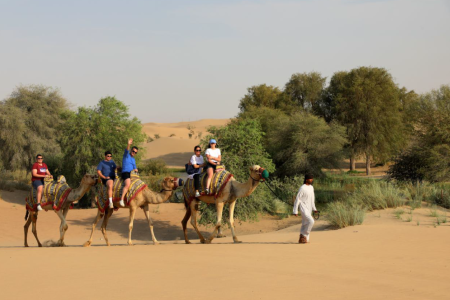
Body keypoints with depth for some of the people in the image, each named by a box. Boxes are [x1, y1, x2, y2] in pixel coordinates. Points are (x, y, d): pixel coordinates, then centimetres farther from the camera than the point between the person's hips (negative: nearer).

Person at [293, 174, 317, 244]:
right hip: (304, 209, -8)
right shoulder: (302, 188, -14)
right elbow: (297, 199, -14)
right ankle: (304, 235, -7)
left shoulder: (311, 187, 11)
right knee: (311, 221, -21)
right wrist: (295, 211, -16)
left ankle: (302, 239, 16)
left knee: (305, 224, 10)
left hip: (309, 209, 8)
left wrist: (314, 208, 20)